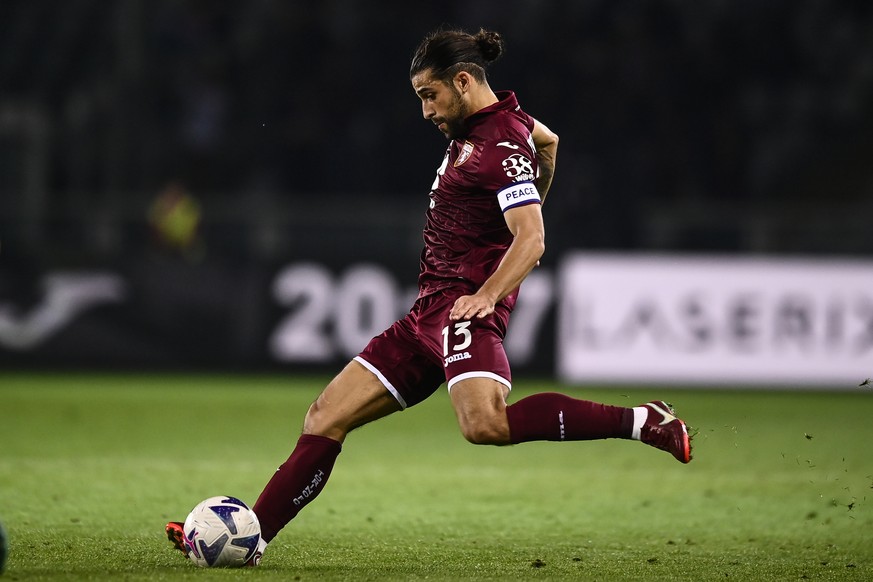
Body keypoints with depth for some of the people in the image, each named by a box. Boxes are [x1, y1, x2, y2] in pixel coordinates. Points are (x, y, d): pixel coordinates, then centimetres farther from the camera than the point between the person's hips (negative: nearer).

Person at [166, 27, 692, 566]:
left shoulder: (502, 146, -12)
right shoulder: (481, 122, 16)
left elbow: (531, 239, -22)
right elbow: (548, 141, 38)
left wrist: (487, 295, -35)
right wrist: (524, 207, 49)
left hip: (464, 308, -10)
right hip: (429, 314, 10)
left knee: (485, 424, -36)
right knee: (325, 418, 5)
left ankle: (640, 421, -29)